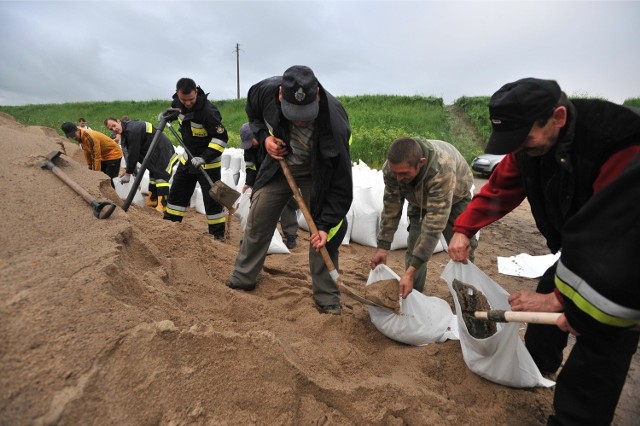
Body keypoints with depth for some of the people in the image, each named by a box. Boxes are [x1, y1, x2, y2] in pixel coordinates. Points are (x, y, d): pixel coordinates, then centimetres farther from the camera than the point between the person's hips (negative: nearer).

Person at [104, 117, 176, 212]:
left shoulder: (132, 130, -23)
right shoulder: (126, 131, 9)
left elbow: (133, 153, -22)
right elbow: (131, 152, 14)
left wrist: (128, 173, -15)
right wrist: (128, 169, 11)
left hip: (162, 151, -11)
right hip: (154, 153, 11)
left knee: (161, 177, -17)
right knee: (153, 174, 18)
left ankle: (163, 204, -20)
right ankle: (152, 200, 30)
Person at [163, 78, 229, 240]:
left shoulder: (208, 111, -28)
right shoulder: (178, 102, -5)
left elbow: (221, 138, -27)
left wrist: (204, 158, -33)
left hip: (208, 161, -7)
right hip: (188, 157, 7)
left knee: (211, 197, -5)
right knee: (177, 192, 15)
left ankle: (218, 233, 8)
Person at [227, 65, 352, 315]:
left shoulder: (334, 123, -37)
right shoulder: (265, 91, -27)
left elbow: (341, 184, -29)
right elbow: (252, 112, 1)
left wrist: (325, 224, -30)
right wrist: (264, 137, -18)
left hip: (316, 175, -3)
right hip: (279, 166, 4)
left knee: (324, 234, -11)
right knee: (256, 223, 7)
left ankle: (327, 299, 7)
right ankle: (241, 281, 27)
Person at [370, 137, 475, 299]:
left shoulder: (441, 170, -47)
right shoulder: (391, 167, -32)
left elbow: (434, 224, -47)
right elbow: (391, 207, -19)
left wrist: (411, 271, -48)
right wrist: (382, 246, -22)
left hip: (455, 198, -3)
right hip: (420, 200, 3)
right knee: (414, 247, -6)